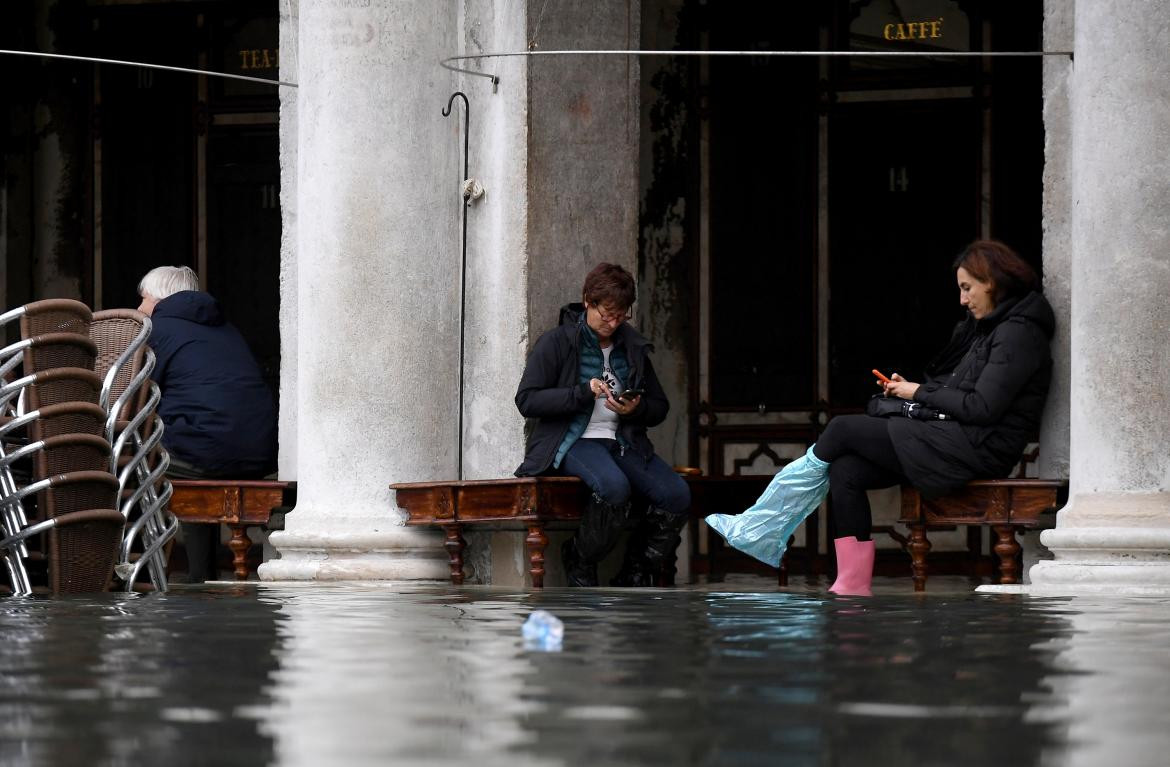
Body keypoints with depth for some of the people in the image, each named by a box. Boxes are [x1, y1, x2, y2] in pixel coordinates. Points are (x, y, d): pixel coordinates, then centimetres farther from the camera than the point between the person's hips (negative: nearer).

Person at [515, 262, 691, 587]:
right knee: (614, 487, -38)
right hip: (573, 439, -5)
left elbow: (659, 406, 22)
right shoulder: (556, 342, 2)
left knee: (677, 495, -21)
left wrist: (637, 409, -3)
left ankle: (633, 579, -3)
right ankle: (580, 565, -10)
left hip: (623, 441, 5)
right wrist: (583, 392, -16)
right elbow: (526, 400, -6)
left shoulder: (633, 348, 18)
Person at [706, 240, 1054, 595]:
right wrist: (907, 389, 5)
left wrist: (922, 393, -6)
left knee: (843, 429, -7)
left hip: (975, 448, -10)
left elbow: (982, 407, -18)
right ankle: (852, 587, -12)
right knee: (845, 470, -7)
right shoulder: (987, 328, 21)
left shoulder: (1017, 333, -10)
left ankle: (755, 530, 2)